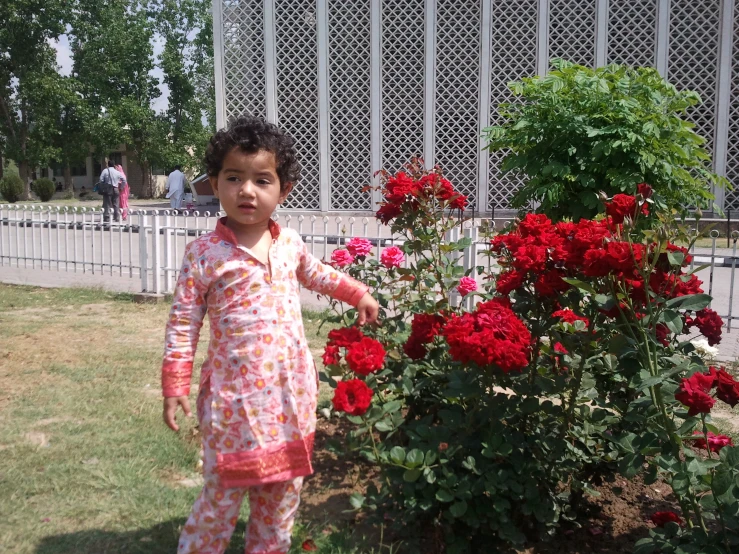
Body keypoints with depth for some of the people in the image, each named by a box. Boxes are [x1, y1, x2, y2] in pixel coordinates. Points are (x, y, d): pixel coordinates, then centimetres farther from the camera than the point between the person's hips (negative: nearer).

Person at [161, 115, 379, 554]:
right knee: (223, 496, 5)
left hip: (292, 390, 5)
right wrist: (175, 386, -9)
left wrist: (358, 293, 26)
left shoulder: (289, 243, 4)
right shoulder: (204, 253, -10)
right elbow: (183, 324, -7)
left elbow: (315, 274, 26)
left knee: (284, 494, 16)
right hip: (235, 394, -4)